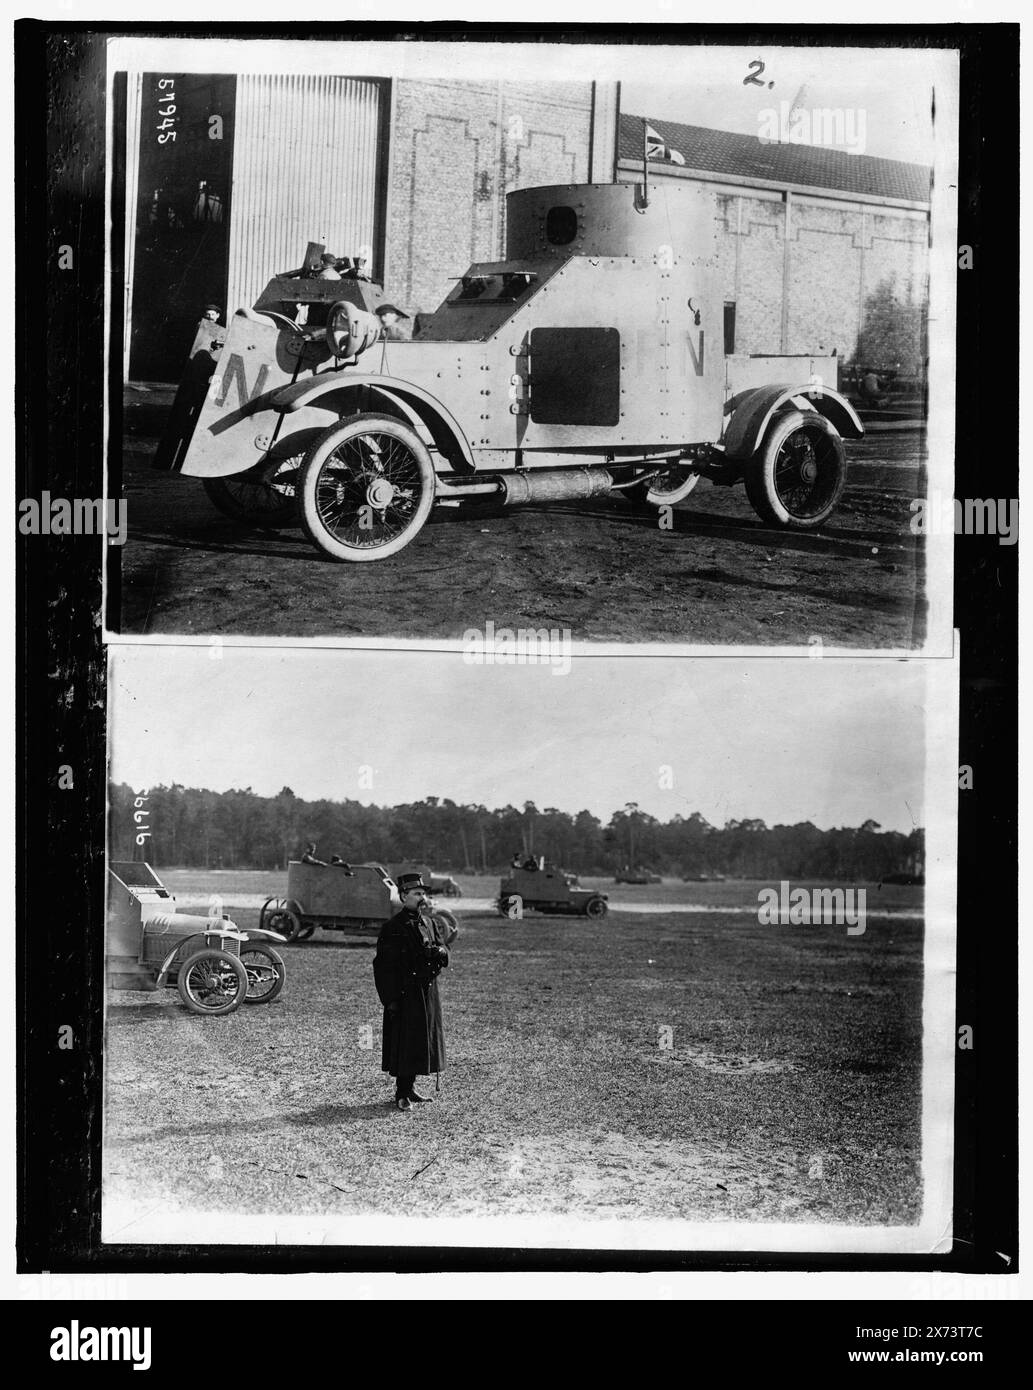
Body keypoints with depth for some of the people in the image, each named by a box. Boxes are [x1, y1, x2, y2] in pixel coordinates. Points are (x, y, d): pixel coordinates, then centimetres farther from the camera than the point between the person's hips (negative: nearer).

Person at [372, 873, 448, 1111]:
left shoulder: (429, 923, 12)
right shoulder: (392, 928, -10)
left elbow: (444, 953, 12)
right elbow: (384, 966, -11)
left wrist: (436, 952, -13)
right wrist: (390, 999, -16)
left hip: (428, 991, 7)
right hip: (405, 994, -7)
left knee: (422, 1041, 12)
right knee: (403, 1043, -5)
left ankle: (410, 1087, 24)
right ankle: (401, 1095, 3)